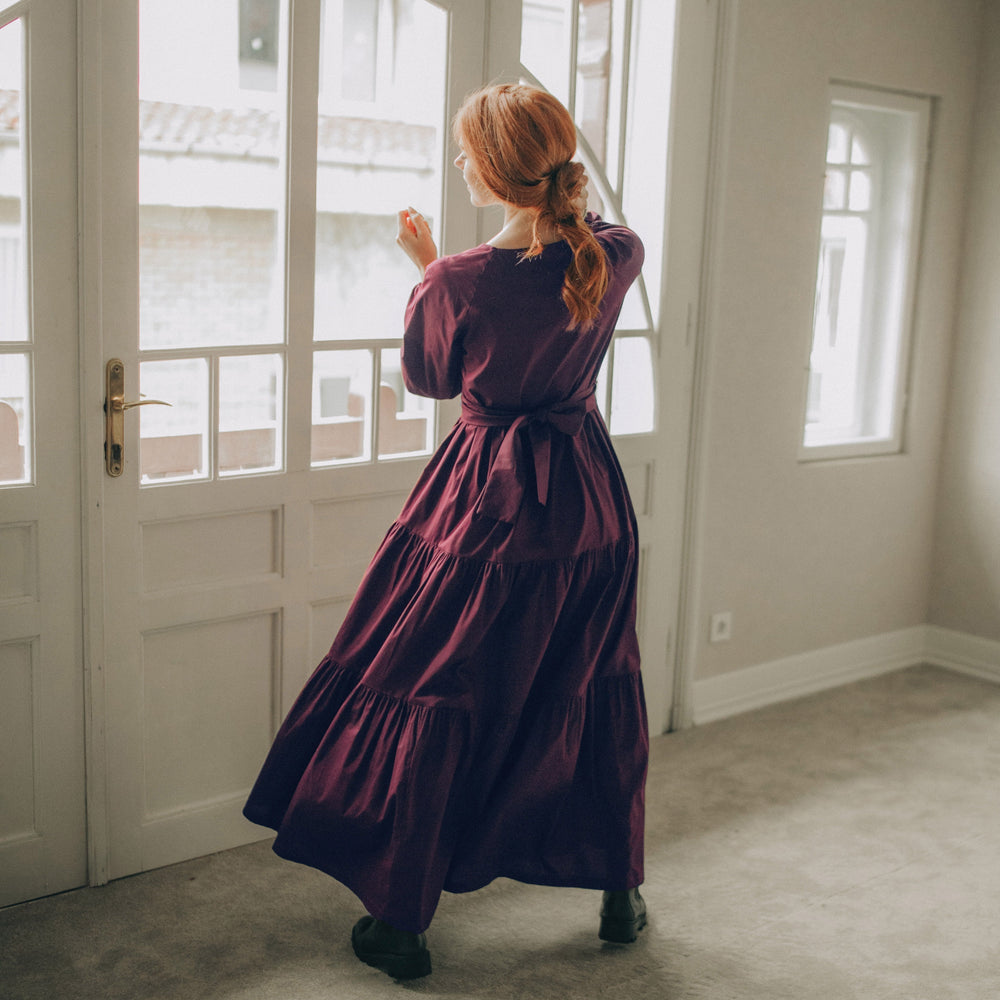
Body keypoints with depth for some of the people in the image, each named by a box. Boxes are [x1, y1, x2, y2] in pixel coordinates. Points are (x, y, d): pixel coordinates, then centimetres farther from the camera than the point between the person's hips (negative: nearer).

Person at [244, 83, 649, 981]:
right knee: (598, 695, 19)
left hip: (486, 505, -4)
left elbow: (427, 377, 1)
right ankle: (621, 893, 32)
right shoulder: (613, 257, -7)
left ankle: (403, 919, 19)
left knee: (430, 700, 9)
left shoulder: (459, 282, -19)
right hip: (589, 501, 5)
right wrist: (566, 198, 22)